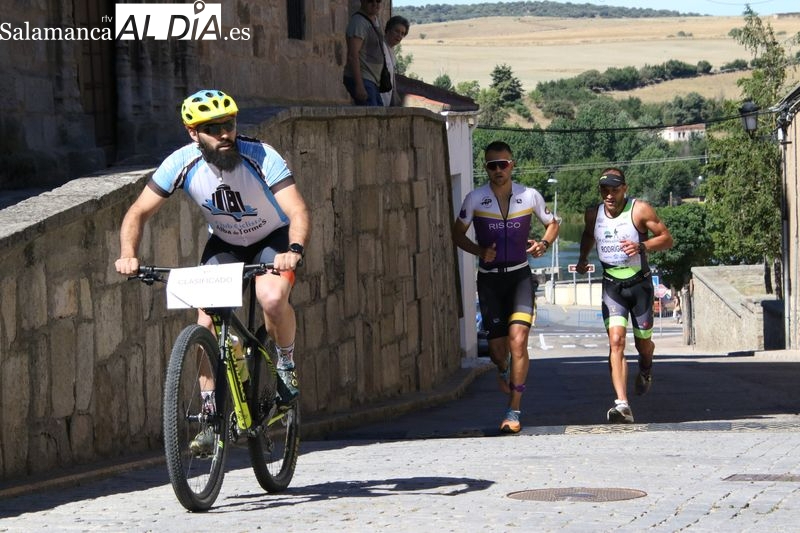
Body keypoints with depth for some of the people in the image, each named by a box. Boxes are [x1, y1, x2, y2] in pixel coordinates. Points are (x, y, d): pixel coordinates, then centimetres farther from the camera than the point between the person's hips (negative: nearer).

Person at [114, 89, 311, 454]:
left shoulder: (261, 158, -29)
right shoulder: (183, 164, -22)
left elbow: (297, 211, -36)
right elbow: (138, 212, -16)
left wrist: (294, 251, -56)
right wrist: (128, 255, -34)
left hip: (273, 240, -3)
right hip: (224, 245, 3)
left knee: (272, 298, -32)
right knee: (207, 321, -14)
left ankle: (286, 363, -3)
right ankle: (211, 414, 0)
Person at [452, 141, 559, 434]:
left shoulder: (530, 196, -4)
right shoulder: (475, 199, -6)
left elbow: (552, 224, 13)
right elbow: (458, 234, 6)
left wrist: (544, 243, -8)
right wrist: (479, 251, -12)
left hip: (519, 276, -1)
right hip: (489, 278, 1)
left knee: (518, 340, -18)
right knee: (497, 346, 5)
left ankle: (514, 411, -14)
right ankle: (503, 371, 45)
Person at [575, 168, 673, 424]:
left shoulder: (640, 210, -11)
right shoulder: (593, 215, 1)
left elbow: (667, 238, -7)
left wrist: (642, 246, -23)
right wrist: (583, 258, 13)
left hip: (639, 283, -1)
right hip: (612, 285, 1)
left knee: (643, 342, 12)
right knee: (616, 341, -17)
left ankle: (646, 370, 52)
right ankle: (622, 405, -27)